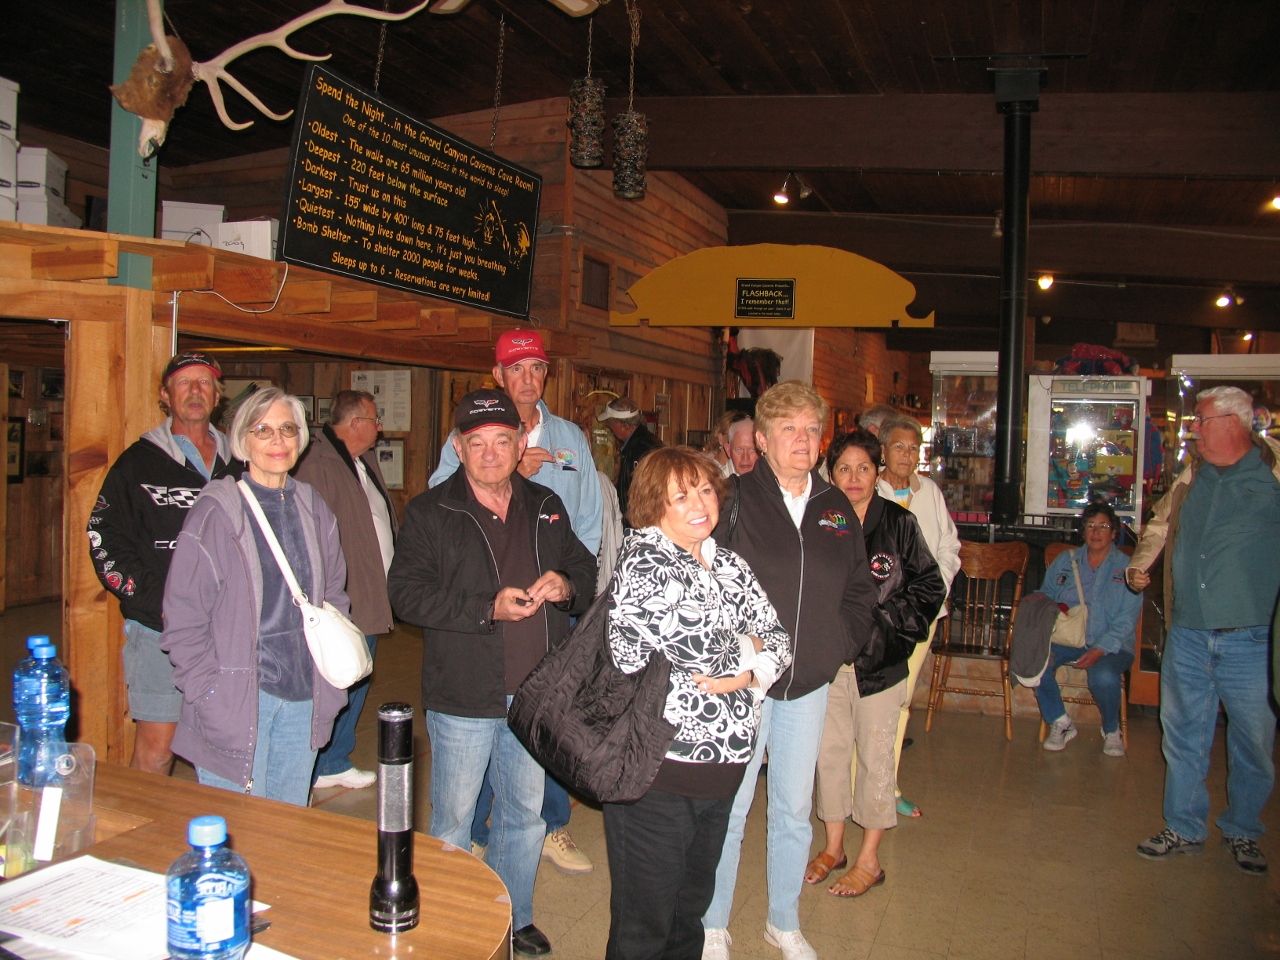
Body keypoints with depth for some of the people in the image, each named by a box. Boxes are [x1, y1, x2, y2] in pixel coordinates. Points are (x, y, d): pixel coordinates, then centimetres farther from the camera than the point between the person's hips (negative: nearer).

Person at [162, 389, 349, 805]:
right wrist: (208, 694, -13)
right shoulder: (215, 513, -8)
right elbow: (183, 618, -8)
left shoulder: (314, 510, 7)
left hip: (303, 701, 5)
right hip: (235, 703, -5)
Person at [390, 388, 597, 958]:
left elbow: (584, 567, 16)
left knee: (526, 812, 19)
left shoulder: (545, 507, 8)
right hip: (464, 696, -4)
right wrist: (488, 608, -24)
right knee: (453, 819, 10)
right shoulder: (429, 512, -6)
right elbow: (406, 592, -15)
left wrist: (566, 585, -8)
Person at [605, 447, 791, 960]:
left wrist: (748, 674, -10)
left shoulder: (728, 564, 11)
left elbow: (777, 638, 10)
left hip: (723, 765, 7)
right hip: (657, 769, -7)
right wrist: (744, 650, -4)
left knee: (691, 909, 22)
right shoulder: (643, 561, -13)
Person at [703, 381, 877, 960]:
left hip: (809, 684, 5)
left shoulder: (836, 508, 7)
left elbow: (859, 589, 17)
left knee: (794, 810, 16)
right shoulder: (734, 500, -8)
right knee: (728, 809, 6)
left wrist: (842, 648, 7)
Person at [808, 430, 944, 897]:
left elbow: (929, 587, -2)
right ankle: (833, 847, 30)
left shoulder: (899, 523, -5)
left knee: (875, 756, 7)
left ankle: (869, 859, 21)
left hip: (879, 661, -3)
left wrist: (887, 626, -9)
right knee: (830, 751, 13)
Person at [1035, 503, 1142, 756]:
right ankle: (1060, 723, -5)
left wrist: (1099, 650, -20)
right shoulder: (1065, 561, 14)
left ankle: (1111, 730, -1)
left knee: (1103, 677, -35)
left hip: (1111, 645, -2)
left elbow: (1126, 621, -5)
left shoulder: (1126, 569, 3)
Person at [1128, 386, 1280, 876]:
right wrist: (1140, 564, 13)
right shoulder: (1192, 476, 10)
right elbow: (1160, 523, 25)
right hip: (1188, 633, 4)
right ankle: (1184, 828, 27)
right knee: (1183, 734, 12)